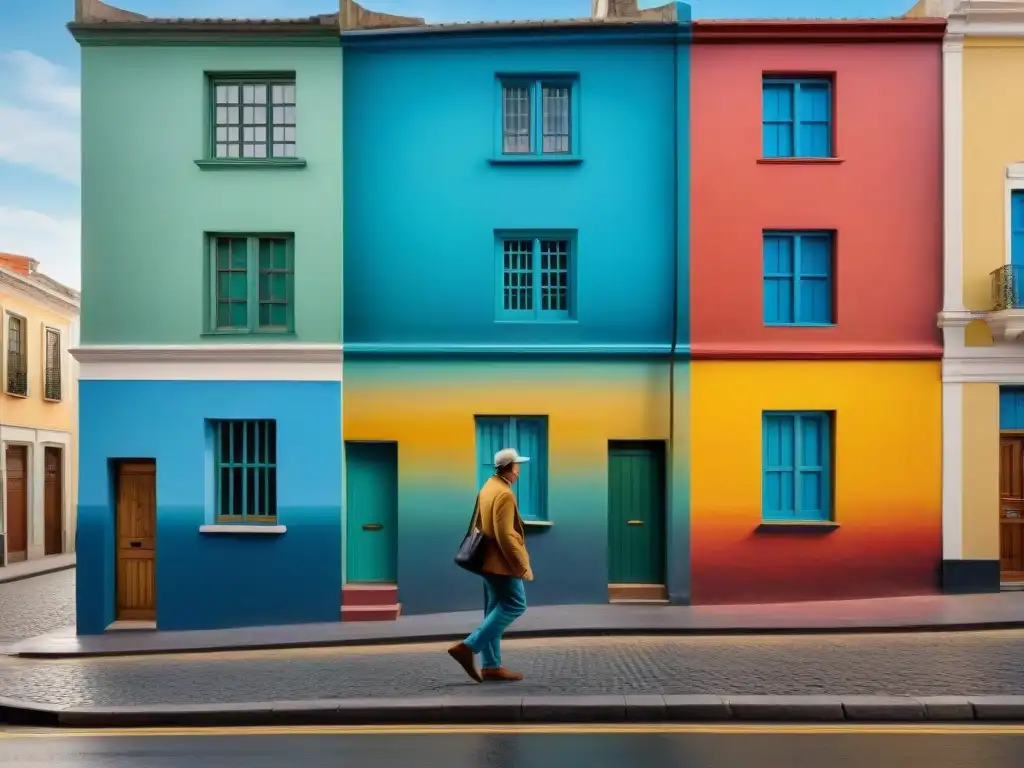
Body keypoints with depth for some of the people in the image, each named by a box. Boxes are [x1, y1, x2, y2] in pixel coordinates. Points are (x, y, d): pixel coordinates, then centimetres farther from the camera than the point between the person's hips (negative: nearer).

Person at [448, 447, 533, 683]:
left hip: (489, 560, 10)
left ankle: (491, 666, 12)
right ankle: (468, 647, -12)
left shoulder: (488, 487, 14)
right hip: (502, 562, -10)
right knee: (515, 605, -7)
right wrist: (522, 565, -19)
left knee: (495, 611, 11)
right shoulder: (504, 494, -17)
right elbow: (505, 536, -23)